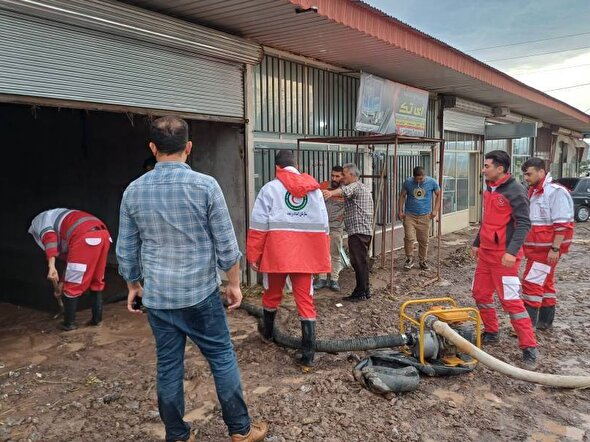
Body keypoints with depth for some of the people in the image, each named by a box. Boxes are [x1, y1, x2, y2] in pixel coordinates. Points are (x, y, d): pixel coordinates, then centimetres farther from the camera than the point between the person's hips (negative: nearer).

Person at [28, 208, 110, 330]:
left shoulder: (39, 221, 21)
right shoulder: (61, 220, 42)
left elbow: (49, 236, -5)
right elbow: (67, 255, 42)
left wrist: (51, 266, -13)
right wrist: (63, 282, 47)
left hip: (85, 237, -8)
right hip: (103, 234, 8)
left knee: (72, 285, 11)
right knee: (97, 280, 24)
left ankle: (69, 323, 24)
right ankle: (97, 319, 31)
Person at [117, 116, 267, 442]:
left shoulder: (134, 191, -1)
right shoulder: (205, 185, -11)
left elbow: (126, 250, 7)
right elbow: (226, 244, -8)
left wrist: (133, 286, 21)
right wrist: (234, 283, 4)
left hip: (156, 297, 3)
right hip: (201, 293, -3)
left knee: (168, 365, 13)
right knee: (222, 358, 9)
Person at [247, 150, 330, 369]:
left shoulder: (270, 188, 0)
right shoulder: (314, 189, 10)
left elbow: (258, 226, -5)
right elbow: (323, 226, 11)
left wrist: (253, 255, 3)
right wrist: (324, 256, 17)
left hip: (277, 253, -2)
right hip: (306, 254, 2)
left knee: (272, 294, 20)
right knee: (306, 301, 5)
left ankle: (267, 332, 45)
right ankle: (308, 354, 2)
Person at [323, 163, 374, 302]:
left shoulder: (355, 186, -10)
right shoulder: (364, 188, 24)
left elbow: (345, 190, -34)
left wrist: (331, 192, -53)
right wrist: (346, 215, 37)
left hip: (357, 231, -11)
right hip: (366, 230, 11)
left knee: (358, 262, -7)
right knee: (362, 261, 16)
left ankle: (360, 293, -4)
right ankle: (365, 290, 23)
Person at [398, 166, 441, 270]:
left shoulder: (432, 182, -3)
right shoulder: (408, 182, -3)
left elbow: (438, 195, 8)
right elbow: (402, 196, 7)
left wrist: (435, 210, 1)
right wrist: (400, 211, 1)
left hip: (425, 216, 1)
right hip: (409, 215, 0)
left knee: (424, 240, 6)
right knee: (409, 238, -9)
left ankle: (423, 261, 20)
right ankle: (409, 259, 10)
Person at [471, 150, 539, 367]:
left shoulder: (515, 191, -15)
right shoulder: (489, 189, 12)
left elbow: (523, 224, -19)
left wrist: (512, 251, -28)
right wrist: (477, 242, 24)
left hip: (504, 255, -9)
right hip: (486, 252, 9)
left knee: (510, 299, -7)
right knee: (480, 293, 13)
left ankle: (529, 348, 3)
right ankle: (491, 333, 32)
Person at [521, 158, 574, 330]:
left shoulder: (556, 192, -16)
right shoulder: (534, 192, 13)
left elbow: (562, 224, -20)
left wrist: (555, 249, -23)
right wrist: (527, 246, 23)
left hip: (547, 248, -9)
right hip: (536, 248, 9)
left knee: (532, 282, -9)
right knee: (545, 282, 16)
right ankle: (545, 321, 26)